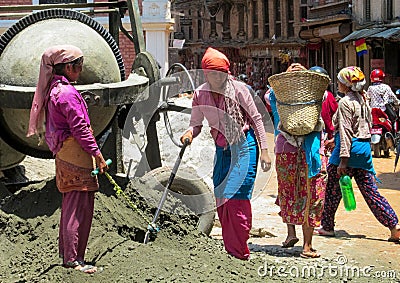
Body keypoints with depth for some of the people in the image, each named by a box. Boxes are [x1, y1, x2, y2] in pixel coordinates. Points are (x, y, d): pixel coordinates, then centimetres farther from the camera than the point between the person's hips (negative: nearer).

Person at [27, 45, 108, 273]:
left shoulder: (53, 90, 12)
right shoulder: (67, 93, -18)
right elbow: (80, 128, -20)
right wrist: (98, 155, -17)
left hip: (64, 154, 10)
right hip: (76, 154, -10)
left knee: (71, 204, 18)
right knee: (80, 206, -6)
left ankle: (66, 251, 27)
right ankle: (73, 259, -4)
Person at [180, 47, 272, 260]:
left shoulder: (238, 89, -11)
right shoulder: (200, 94, 0)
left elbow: (256, 119, -4)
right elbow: (196, 124, 9)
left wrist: (264, 151, -5)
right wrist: (189, 133, -15)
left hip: (243, 146, -5)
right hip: (222, 148, 5)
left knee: (237, 198, -9)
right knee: (221, 199, 4)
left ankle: (239, 253, -2)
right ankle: (229, 251, 15)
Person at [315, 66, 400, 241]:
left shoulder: (345, 102, -11)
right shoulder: (363, 100, 14)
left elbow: (345, 131, -17)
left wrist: (343, 159, -20)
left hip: (350, 148, -8)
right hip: (365, 148, 8)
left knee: (332, 190, 6)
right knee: (370, 191, 6)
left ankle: (327, 227, 15)